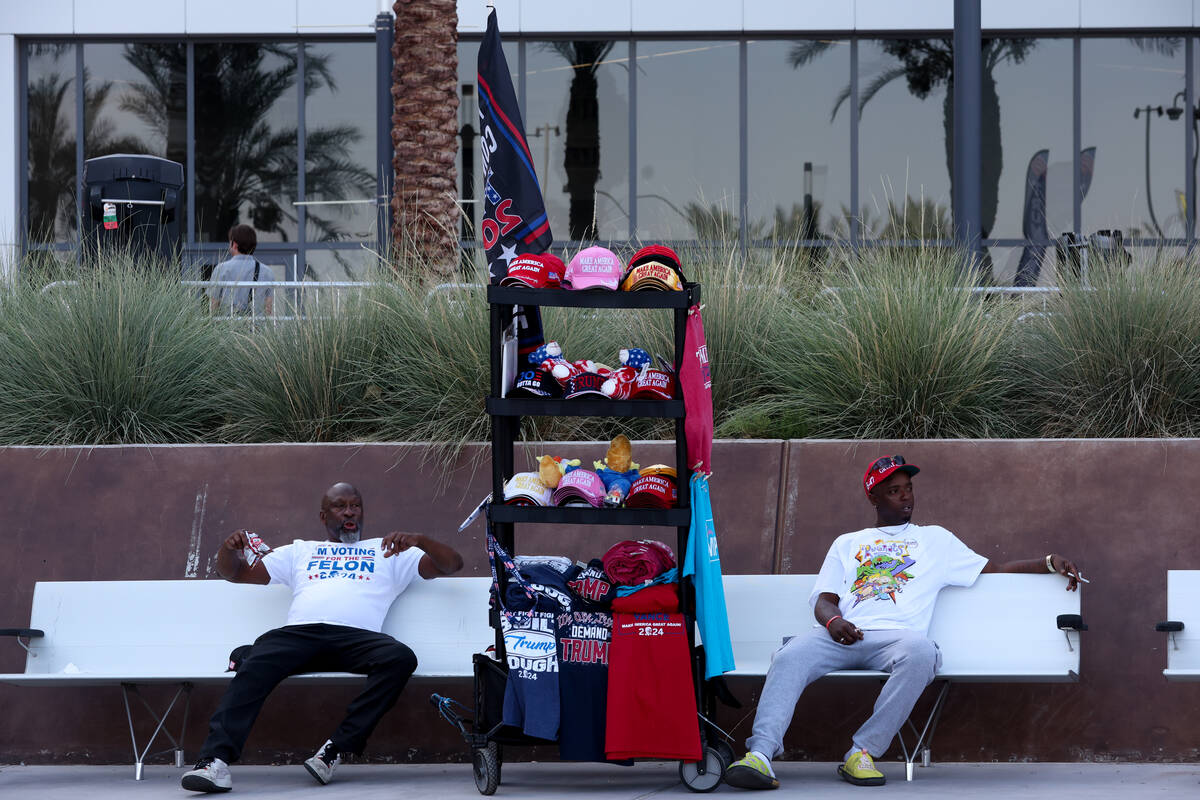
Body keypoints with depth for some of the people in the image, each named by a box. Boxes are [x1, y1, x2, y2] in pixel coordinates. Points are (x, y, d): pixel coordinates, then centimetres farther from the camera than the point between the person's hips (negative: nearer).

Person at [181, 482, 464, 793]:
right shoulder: (300, 552, 35)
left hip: (358, 637, 0)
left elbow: (452, 563, 24)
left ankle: (336, 747, -34)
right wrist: (229, 548, 9)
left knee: (400, 659, -34)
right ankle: (215, 761, -44)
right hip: (298, 633, 0)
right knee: (254, 667, -33)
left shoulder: (386, 551, 31)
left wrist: (417, 540, 3)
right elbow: (236, 572, 34)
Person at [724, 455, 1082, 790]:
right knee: (789, 657, -31)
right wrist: (832, 620, -7)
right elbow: (824, 599, 18)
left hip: (896, 636, -1)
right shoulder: (847, 543, 30)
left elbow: (995, 570, 26)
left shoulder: (934, 539, 29)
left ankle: (863, 752, -37)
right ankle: (760, 754, -45)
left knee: (920, 652, -39)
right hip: (843, 635, 1)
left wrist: (1050, 563, 12)